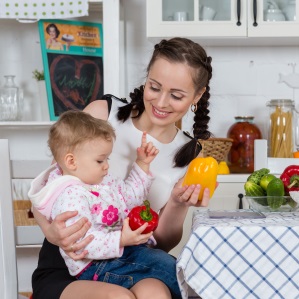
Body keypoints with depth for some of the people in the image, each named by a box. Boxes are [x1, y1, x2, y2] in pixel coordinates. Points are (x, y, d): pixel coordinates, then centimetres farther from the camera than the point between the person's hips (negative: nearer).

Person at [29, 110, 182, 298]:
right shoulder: (71, 197, -21)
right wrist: (121, 240, -31)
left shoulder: (103, 181, 12)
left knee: (166, 260, -2)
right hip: (96, 267, -10)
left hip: (122, 250, 11)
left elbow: (131, 194, 29)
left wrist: (142, 164, 21)